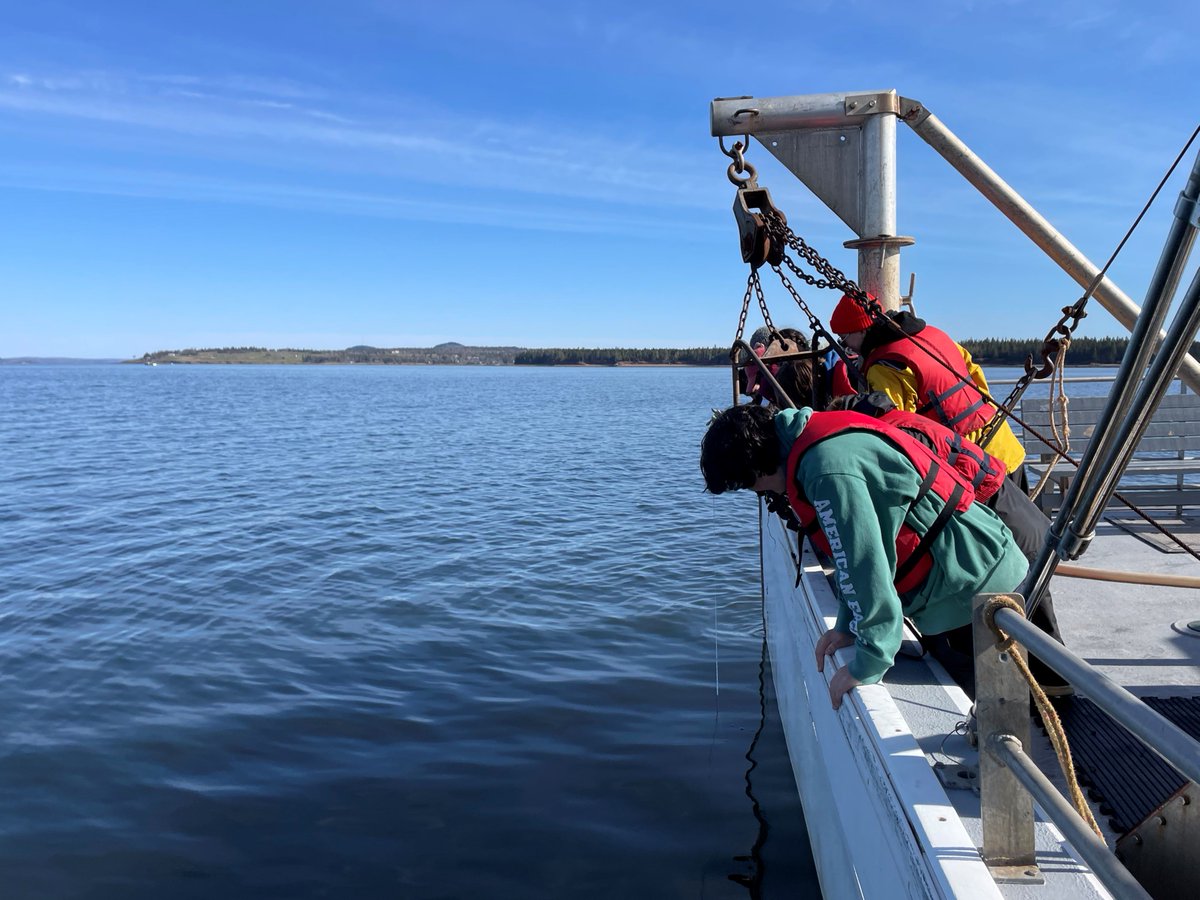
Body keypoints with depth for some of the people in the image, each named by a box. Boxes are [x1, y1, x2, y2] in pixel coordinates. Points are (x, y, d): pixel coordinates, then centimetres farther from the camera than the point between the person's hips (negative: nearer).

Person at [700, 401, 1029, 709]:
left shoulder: (828, 469, -27)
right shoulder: (817, 436, 5)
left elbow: (865, 564, -29)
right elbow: (852, 551, 10)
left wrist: (867, 664, -20)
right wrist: (849, 626, 6)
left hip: (976, 579, -10)